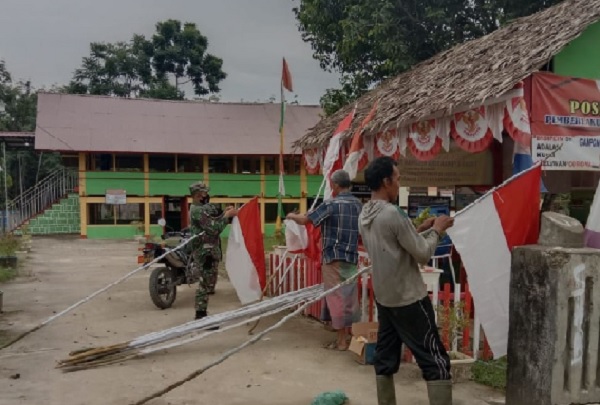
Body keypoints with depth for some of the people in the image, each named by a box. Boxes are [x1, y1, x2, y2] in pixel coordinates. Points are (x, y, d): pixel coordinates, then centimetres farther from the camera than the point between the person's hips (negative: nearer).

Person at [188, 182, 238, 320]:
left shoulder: (202, 208, 16)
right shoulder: (198, 210, -18)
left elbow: (213, 222, 20)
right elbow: (214, 228, -23)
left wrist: (224, 213, 5)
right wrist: (227, 215, -15)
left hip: (208, 250, 11)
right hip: (206, 251, -11)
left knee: (206, 283, 16)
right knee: (207, 283, -9)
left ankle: (201, 315, 24)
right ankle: (201, 316, -6)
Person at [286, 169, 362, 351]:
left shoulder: (331, 205, -12)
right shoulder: (358, 204, 7)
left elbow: (305, 220, -6)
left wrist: (292, 216, 14)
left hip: (334, 257, -6)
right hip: (352, 257, 6)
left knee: (336, 298, -1)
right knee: (350, 297, 11)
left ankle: (342, 340, 3)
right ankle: (350, 334, 19)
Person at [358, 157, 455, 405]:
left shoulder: (364, 215, 7)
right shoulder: (393, 214, -20)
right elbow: (423, 254, -15)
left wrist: (421, 230, 13)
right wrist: (436, 231, 0)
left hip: (383, 298, 9)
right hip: (409, 299, -8)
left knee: (385, 359, 13)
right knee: (436, 362, -1)